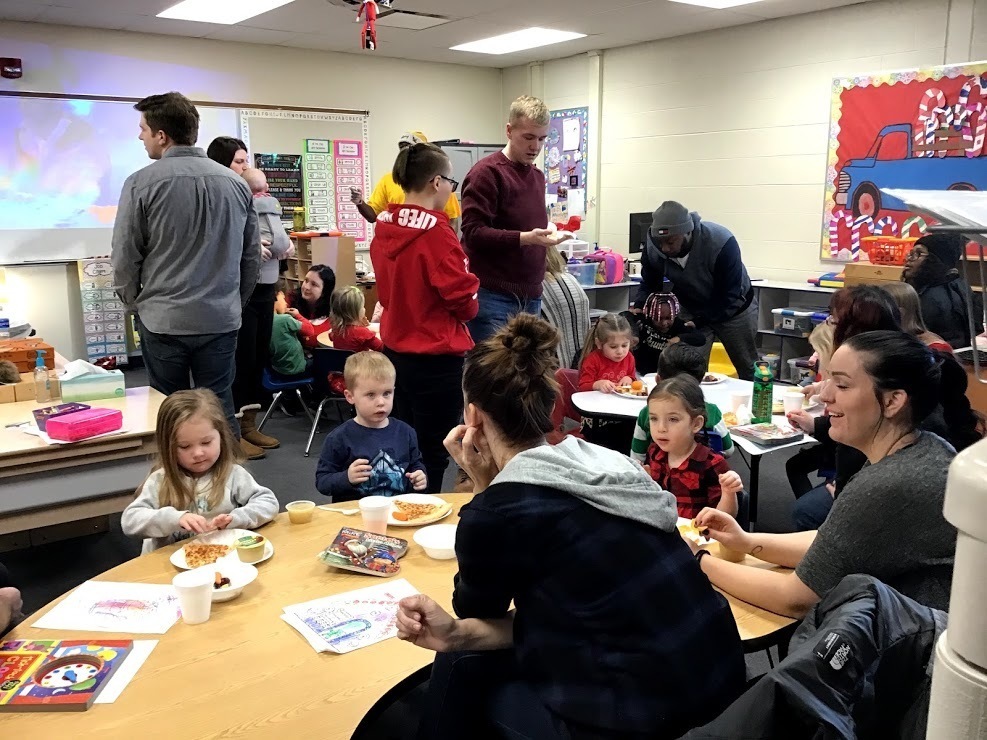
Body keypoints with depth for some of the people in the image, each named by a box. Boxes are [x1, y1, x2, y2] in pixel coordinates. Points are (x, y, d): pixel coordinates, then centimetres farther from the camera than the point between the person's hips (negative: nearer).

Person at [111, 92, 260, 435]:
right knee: (220, 409, 10)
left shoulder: (142, 183, -9)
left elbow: (125, 258, -5)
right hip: (221, 320, 3)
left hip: (164, 320, -3)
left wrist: (135, 303, 12)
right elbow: (252, 254, 8)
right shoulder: (235, 182, 3)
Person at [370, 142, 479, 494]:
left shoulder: (384, 225, 3)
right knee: (432, 453, 4)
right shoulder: (435, 231, -19)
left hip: (395, 349, 8)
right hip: (436, 357, -8)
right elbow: (462, 298, -15)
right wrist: (470, 307, 6)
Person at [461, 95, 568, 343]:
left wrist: (546, 237, 9)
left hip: (531, 297, 7)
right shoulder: (486, 172, -6)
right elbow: (473, 233, -16)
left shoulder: (537, 176, 18)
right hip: (493, 298, -7)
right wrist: (524, 238, -25)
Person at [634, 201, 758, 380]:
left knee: (748, 370, 14)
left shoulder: (722, 243, -35)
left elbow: (730, 297, -29)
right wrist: (639, 308, -27)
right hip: (691, 310, 2)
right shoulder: (652, 246, -24)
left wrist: (697, 322, -37)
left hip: (734, 309, -2)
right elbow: (650, 284, -8)